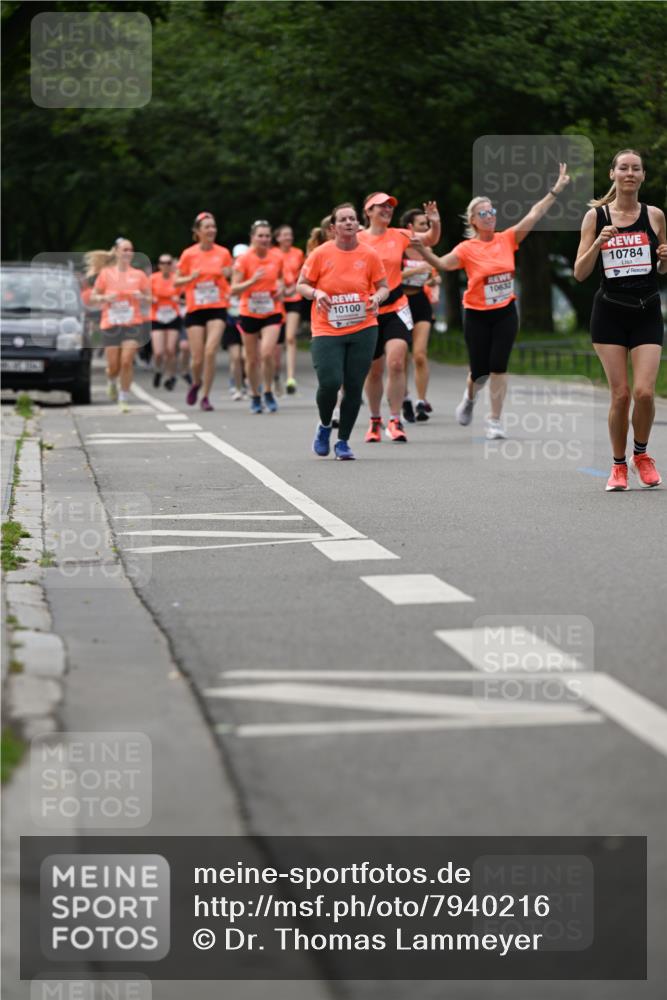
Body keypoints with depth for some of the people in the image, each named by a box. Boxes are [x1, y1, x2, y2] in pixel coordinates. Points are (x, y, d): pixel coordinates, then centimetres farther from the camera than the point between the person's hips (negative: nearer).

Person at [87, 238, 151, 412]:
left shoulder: (139, 275, 5)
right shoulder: (105, 274, 3)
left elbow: (149, 301, 10)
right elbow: (92, 299, 6)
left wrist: (141, 297, -11)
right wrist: (105, 298, -13)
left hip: (133, 325, 0)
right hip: (110, 325, 0)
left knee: (127, 362, -13)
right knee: (114, 366, 0)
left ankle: (124, 399, -1)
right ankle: (111, 382, 36)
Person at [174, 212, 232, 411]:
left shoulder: (223, 253, 2)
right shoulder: (188, 254, -1)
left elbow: (231, 276, 16)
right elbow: (176, 282, 5)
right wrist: (190, 278, -15)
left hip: (217, 308, 0)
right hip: (195, 310, 0)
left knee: (210, 351, -16)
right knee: (197, 358, -1)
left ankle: (205, 396, -2)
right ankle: (196, 383, 33)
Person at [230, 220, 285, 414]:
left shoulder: (277, 257, -2)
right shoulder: (244, 260, -10)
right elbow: (234, 289, -13)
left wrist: (280, 287, -1)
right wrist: (252, 281, -27)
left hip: (272, 313, 0)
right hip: (249, 314, 0)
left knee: (267, 353, -18)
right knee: (252, 359, 7)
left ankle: (268, 392, 3)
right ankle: (255, 396, 26)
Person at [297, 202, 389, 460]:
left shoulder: (370, 255, 2)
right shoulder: (320, 254, -2)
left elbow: (383, 286, 10)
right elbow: (301, 285, 5)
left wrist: (377, 297, -12)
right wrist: (316, 293, -16)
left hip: (363, 330, 2)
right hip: (326, 331, -2)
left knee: (354, 387, 0)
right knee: (330, 382, -16)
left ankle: (343, 441, 15)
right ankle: (324, 426, 15)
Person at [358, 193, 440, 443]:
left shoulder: (399, 236, 3)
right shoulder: (357, 241, -3)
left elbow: (430, 239, 2)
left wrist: (435, 223, -17)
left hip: (396, 309, 0)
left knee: (396, 363, -15)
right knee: (374, 370, 9)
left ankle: (395, 421, -8)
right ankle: (375, 421, 27)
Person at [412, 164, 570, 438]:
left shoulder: (507, 239, 0)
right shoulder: (467, 248, -7)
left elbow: (533, 215, -2)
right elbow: (443, 264, -20)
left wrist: (556, 189, -6)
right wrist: (423, 250, -37)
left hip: (505, 313, 2)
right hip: (477, 315, -2)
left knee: (498, 366, -5)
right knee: (479, 370, 4)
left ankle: (495, 421, 4)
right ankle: (469, 397, 40)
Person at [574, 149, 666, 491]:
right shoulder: (596, 216, 0)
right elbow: (579, 273, -2)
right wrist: (598, 243, -17)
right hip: (609, 312, -1)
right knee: (620, 393, -4)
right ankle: (619, 465, 14)